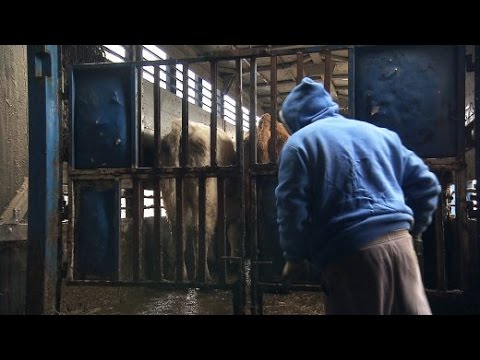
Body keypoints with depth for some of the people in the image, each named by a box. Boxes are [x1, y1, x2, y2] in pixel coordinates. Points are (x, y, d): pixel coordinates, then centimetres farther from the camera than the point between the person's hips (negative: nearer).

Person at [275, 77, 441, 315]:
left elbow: (291, 208, -6)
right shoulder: (378, 133, 19)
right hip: (399, 243, 5)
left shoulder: (299, 143, 4)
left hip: (349, 254, -4)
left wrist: (294, 256, 7)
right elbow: (425, 183, 19)